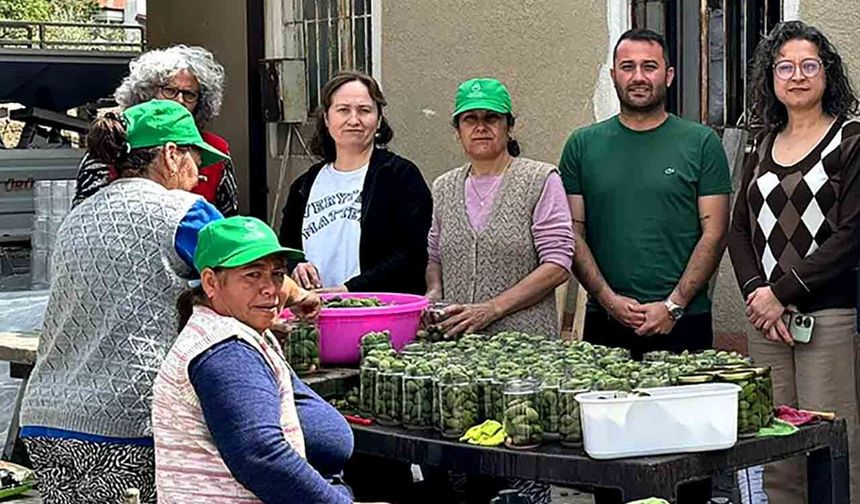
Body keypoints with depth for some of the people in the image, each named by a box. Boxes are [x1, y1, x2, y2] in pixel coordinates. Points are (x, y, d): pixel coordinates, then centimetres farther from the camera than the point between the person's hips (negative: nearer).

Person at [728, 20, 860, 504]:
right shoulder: (764, 148, 17)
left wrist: (782, 291, -12)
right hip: (766, 318, 5)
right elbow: (741, 230, 14)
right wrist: (756, 292, -4)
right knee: (776, 462, 4)